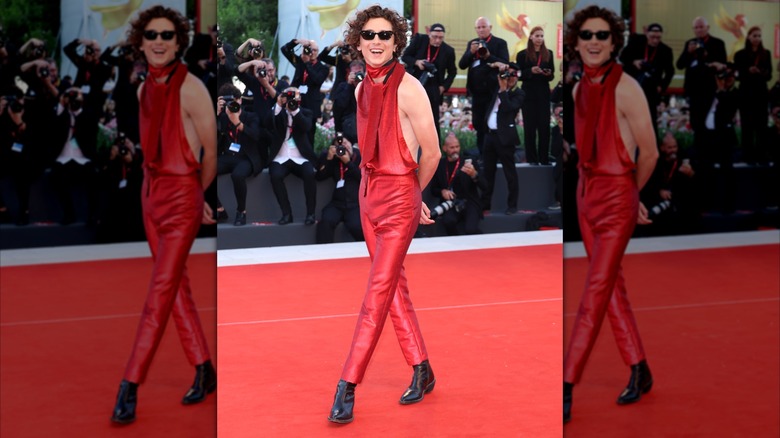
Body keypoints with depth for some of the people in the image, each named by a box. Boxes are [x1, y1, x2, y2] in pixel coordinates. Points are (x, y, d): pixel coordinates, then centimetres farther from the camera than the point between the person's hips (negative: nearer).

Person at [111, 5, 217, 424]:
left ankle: (129, 388, -8)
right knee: (177, 286, 12)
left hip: (181, 195, -7)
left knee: (161, 290, -7)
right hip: (152, 192, 7)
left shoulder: (191, 89, -12)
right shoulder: (145, 90, 8)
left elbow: (211, 153, -5)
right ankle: (205, 372, 23)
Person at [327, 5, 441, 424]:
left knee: (378, 292, -8)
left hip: (399, 197, -8)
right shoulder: (362, 89, 8)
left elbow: (431, 154, -8)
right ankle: (422, 371, 24)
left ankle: (346, 387, -9)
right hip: (369, 192, 8)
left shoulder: (408, 89, -13)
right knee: (394, 286, 13)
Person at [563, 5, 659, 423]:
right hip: (587, 193, 7)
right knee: (612, 286, 12)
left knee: (596, 291, -7)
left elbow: (649, 153, -8)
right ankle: (639, 371, 24)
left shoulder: (626, 88, -13)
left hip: (616, 197, -7)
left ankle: (566, 389, -8)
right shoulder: (580, 89, 7)